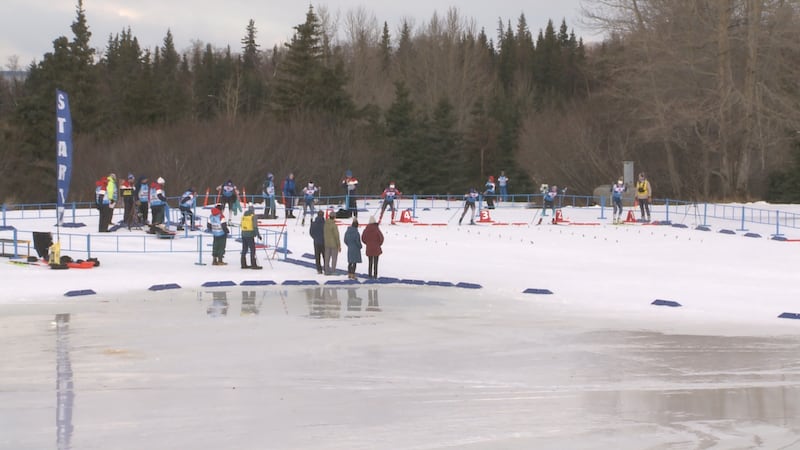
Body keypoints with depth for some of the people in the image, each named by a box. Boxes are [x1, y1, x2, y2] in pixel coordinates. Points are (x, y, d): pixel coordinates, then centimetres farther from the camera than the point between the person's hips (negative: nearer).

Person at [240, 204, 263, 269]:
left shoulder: (243, 216, 11)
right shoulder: (253, 216, -8)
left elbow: (242, 225, 15)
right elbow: (255, 227, -12)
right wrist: (258, 235, -8)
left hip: (243, 234, 7)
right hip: (250, 235, -7)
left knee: (244, 250, 11)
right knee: (252, 250, -4)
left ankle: (243, 264, 14)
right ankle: (253, 265, -6)